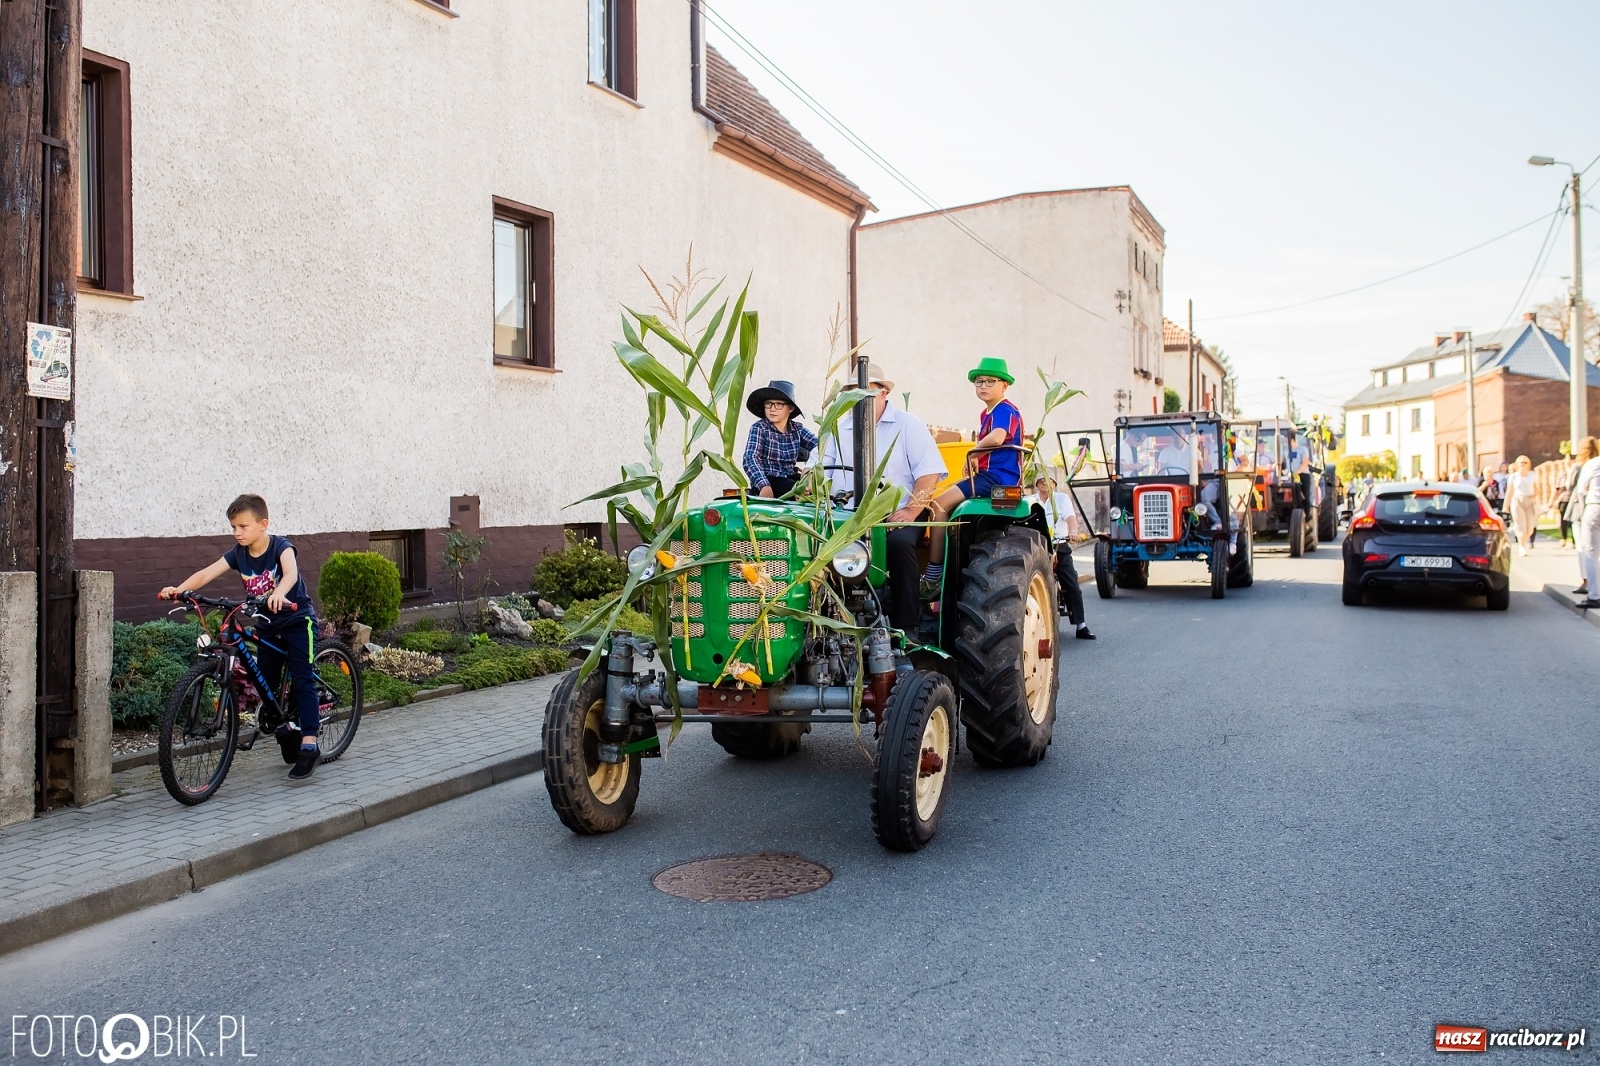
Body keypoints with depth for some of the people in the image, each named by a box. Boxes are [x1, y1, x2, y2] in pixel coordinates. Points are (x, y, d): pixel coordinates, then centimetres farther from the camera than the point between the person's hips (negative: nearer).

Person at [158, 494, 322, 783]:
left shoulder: (280, 546, -20)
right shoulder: (238, 553, -5)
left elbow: (291, 573, -41)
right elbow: (206, 574, -15)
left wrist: (278, 594, -62)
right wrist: (178, 589, -33)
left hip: (296, 619, -6)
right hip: (267, 624, 6)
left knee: (302, 680, -12)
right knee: (266, 684, 7)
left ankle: (309, 745, -14)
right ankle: (286, 730, 28)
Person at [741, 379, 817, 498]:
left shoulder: (797, 429, 6)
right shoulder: (759, 428, -6)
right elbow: (750, 459, -21)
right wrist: (764, 486, -38)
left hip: (790, 479, 4)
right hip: (767, 481, -4)